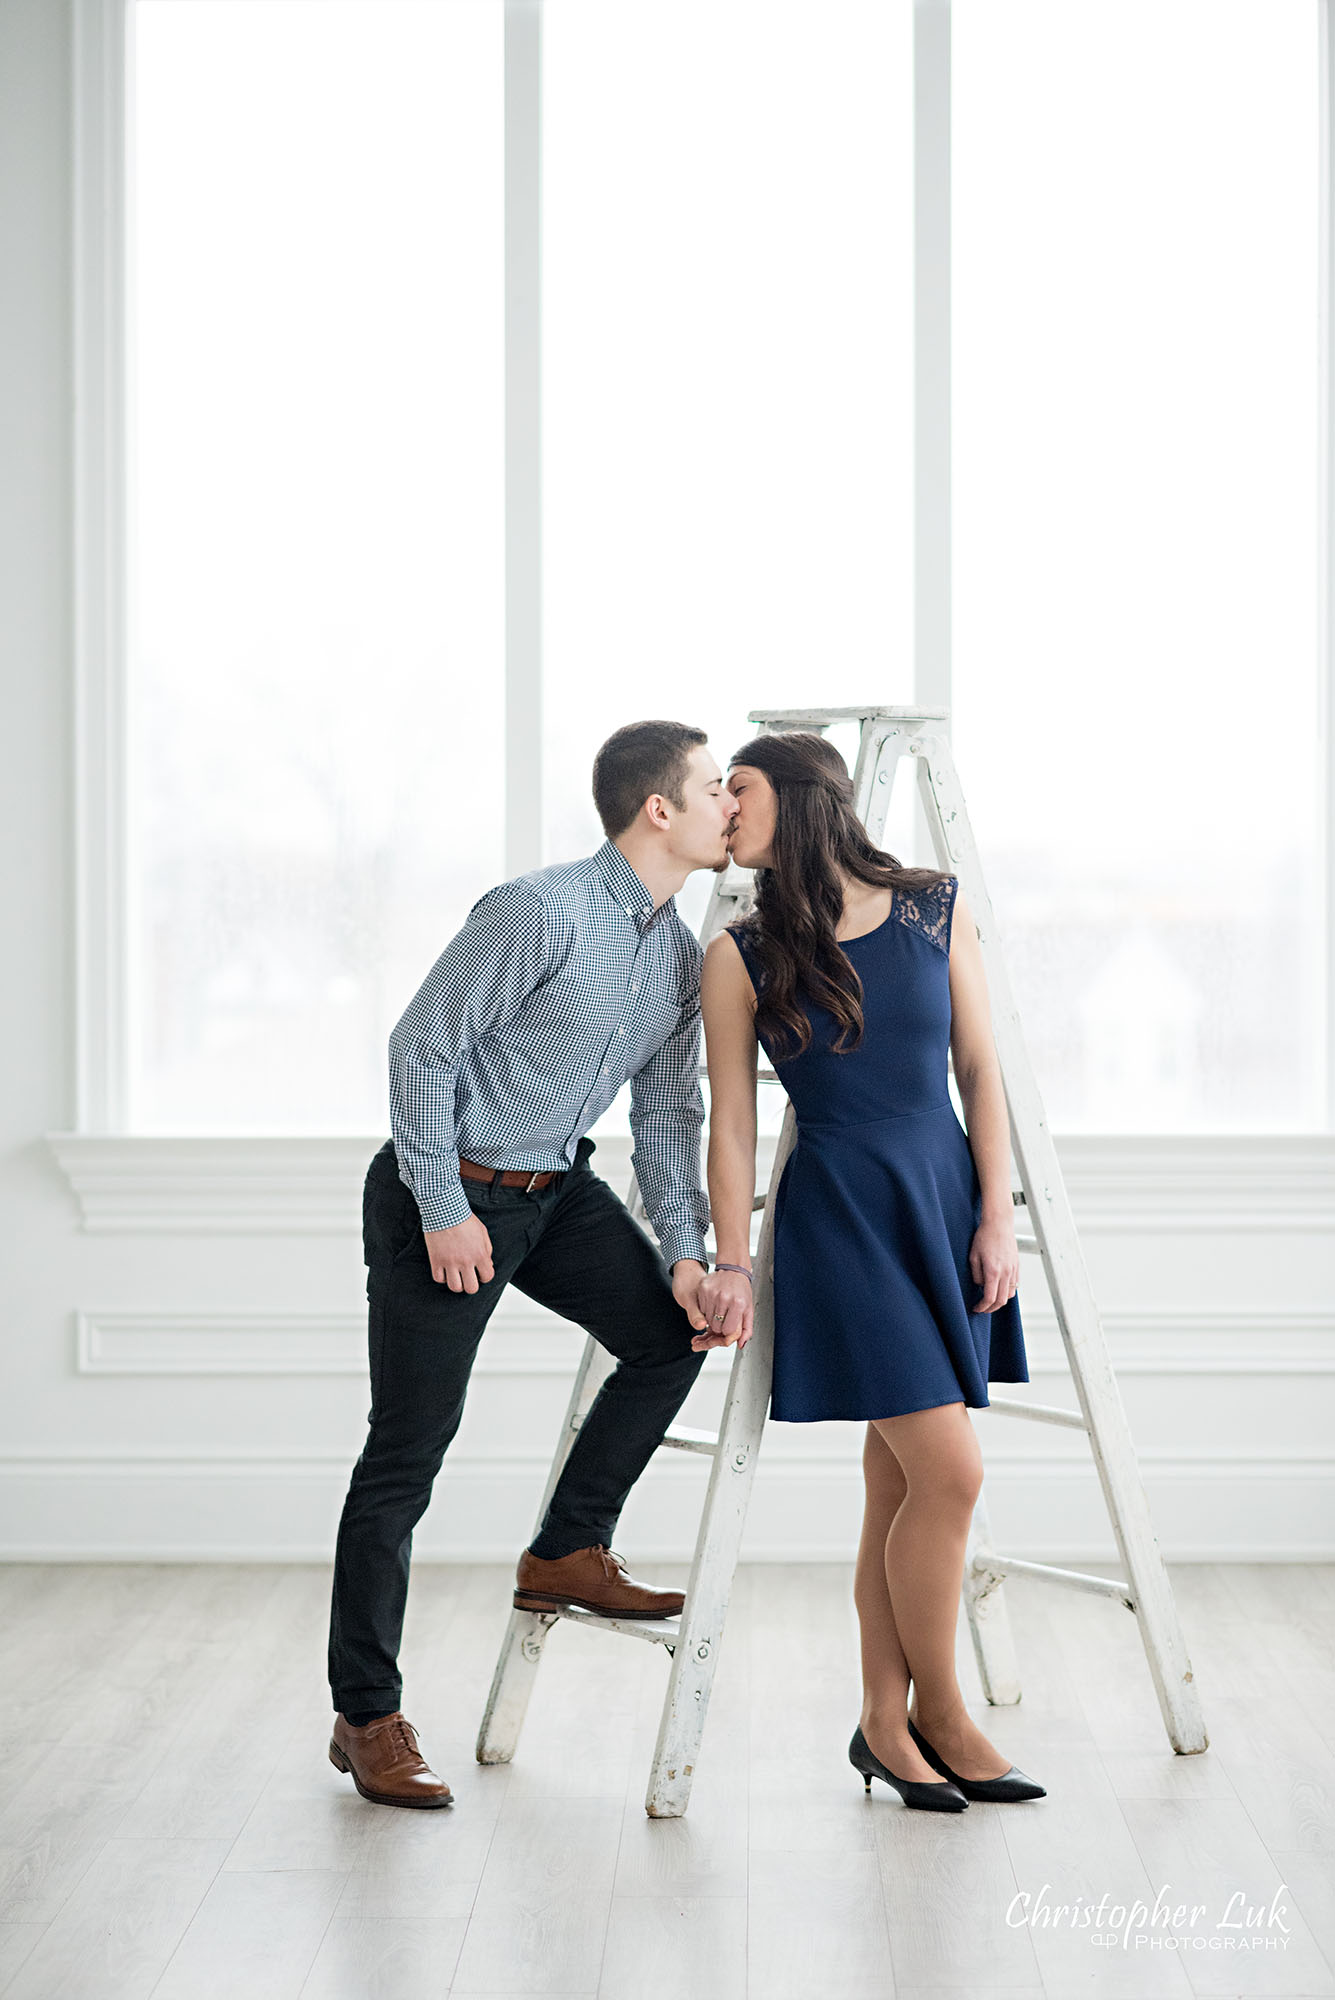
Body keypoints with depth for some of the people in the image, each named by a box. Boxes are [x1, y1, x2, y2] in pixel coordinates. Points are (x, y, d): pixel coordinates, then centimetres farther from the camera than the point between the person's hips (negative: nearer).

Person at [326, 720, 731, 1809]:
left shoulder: (681, 954, 3)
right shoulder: (540, 911, -22)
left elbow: (668, 1107, 9)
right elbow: (423, 1045, -19)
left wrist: (685, 1250, -1)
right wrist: (444, 1209, -19)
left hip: (559, 1189, 8)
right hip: (446, 1195, -8)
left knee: (671, 1327, 1)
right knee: (408, 1450, -4)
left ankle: (566, 1553, 16)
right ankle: (367, 1716, 6)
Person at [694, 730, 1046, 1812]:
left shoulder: (938, 907, 4)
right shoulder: (742, 954, -1)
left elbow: (979, 1067, 5)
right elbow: (731, 1121, -1)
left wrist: (997, 1216, 0)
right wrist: (730, 1264, -6)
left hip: (947, 1200, 3)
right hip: (840, 1218, -3)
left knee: (901, 1478, 6)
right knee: (949, 1471, -9)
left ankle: (886, 1724, 17)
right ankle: (941, 1716, 8)